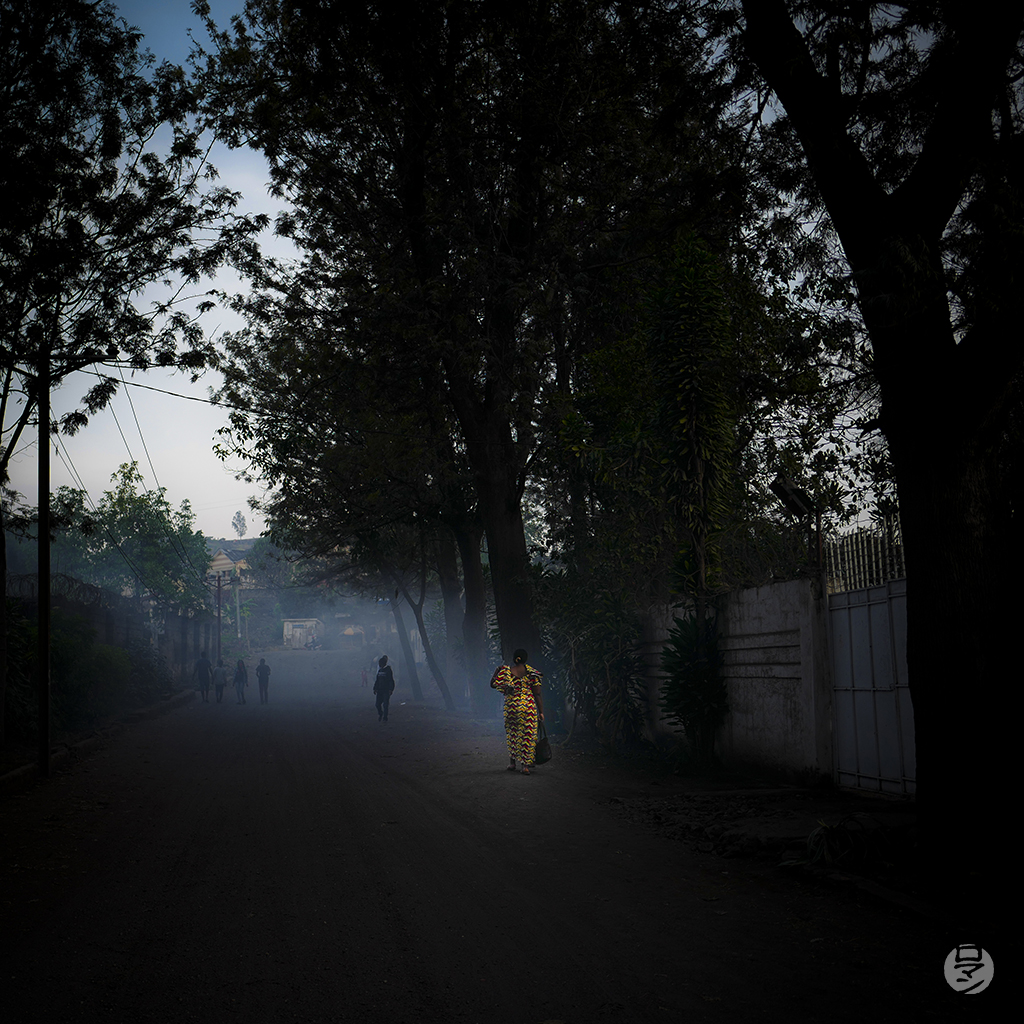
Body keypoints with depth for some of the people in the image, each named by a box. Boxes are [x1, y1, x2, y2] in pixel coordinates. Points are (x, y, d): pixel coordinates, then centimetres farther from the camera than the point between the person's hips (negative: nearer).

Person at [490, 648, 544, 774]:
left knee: (512, 734, 17)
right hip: (529, 707, 0)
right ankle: (526, 765, -2)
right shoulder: (531, 672, -1)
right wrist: (541, 712, 2)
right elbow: (537, 693, -2)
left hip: (512, 706, 0)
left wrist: (497, 671, 13)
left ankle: (512, 762, 18)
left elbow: (493, 683, -2)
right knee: (528, 735, 4)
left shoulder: (506, 671, -4)